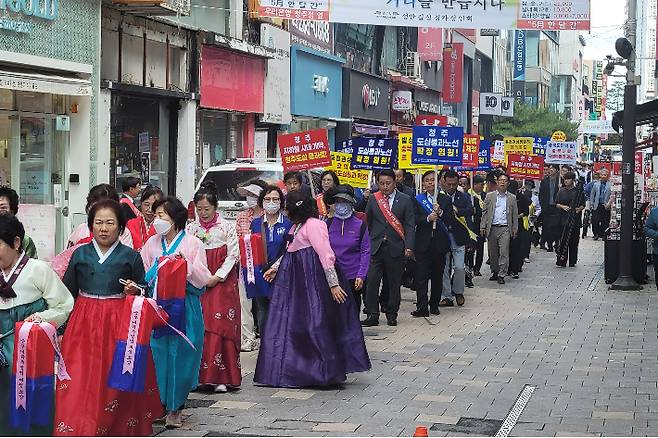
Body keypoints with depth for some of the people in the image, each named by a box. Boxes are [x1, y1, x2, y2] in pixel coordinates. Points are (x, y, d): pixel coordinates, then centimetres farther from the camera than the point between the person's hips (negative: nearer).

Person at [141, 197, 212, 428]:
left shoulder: (193, 243, 0)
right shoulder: (152, 243, 11)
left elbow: (203, 279, -3)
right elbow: (142, 275, 13)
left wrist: (185, 263, -16)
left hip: (184, 307, -3)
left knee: (180, 355, -1)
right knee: (158, 353, 0)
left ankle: (175, 408, 11)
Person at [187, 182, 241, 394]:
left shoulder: (226, 227, 1)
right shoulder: (191, 228, 9)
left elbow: (233, 255, -2)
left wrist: (217, 277, -9)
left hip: (221, 282, -3)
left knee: (220, 326, -8)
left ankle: (219, 377, -6)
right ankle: (199, 375, 3)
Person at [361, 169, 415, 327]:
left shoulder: (405, 200, 3)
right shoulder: (373, 199, 7)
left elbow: (410, 225, -1)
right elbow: (367, 222, 8)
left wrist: (409, 247, -11)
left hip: (396, 247, -1)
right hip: (375, 247, 1)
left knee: (394, 283, 6)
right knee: (372, 281, -6)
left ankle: (392, 315, 17)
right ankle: (372, 315, 1)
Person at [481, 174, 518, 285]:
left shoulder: (512, 198, 9)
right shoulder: (490, 196, 9)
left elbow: (515, 215, 10)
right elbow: (485, 212, 7)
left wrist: (515, 229, 4)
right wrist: (483, 226, -1)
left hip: (505, 229, -1)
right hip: (492, 228, 1)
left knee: (504, 253, -8)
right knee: (493, 253, 6)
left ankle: (501, 275, -4)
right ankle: (494, 272, 19)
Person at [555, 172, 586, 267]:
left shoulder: (578, 191, 3)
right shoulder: (561, 191, 11)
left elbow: (583, 205, 4)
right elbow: (556, 204, 11)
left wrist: (579, 209, -17)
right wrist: (563, 206, -9)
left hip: (575, 219, -2)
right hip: (564, 219, 2)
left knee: (574, 241, 2)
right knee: (563, 240, -4)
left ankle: (572, 262, 9)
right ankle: (562, 260, -5)